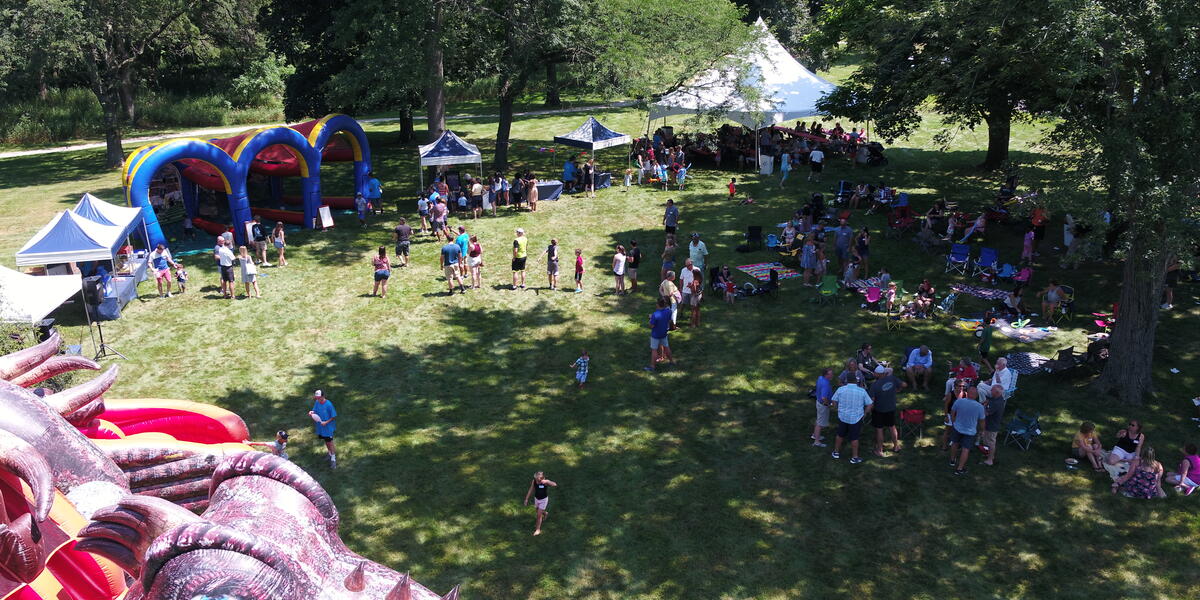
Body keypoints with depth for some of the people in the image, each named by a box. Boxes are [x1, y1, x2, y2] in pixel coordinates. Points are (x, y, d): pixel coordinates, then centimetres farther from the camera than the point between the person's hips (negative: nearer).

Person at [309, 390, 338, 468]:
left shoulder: (328, 404, -23)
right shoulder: (317, 402, -6)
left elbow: (334, 416, -16)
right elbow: (315, 412, 4)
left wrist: (326, 422, -23)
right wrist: (311, 413, -19)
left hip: (328, 427, -6)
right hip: (320, 427, 6)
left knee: (330, 443, 1)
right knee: (326, 442, 22)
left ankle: (333, 459, 13)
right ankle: (330, 454, 42)